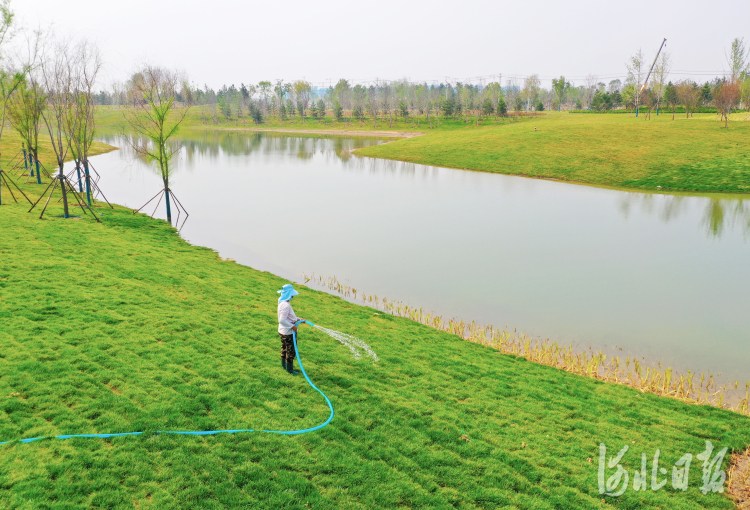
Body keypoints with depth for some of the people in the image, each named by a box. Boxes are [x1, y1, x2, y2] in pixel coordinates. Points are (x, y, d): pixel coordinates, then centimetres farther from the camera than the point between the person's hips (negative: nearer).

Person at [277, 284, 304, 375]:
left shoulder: (283, 303, 6)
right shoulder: (286, 305, -28)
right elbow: (282, 320, -32)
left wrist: (298, 319, 11)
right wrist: (292, 326, -25)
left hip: (283, 331, 10)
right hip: (288, 333, -10)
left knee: (284, 349, 24)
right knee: (290, 350, 4)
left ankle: (284, 364, 40)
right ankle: (289, 369, 16)